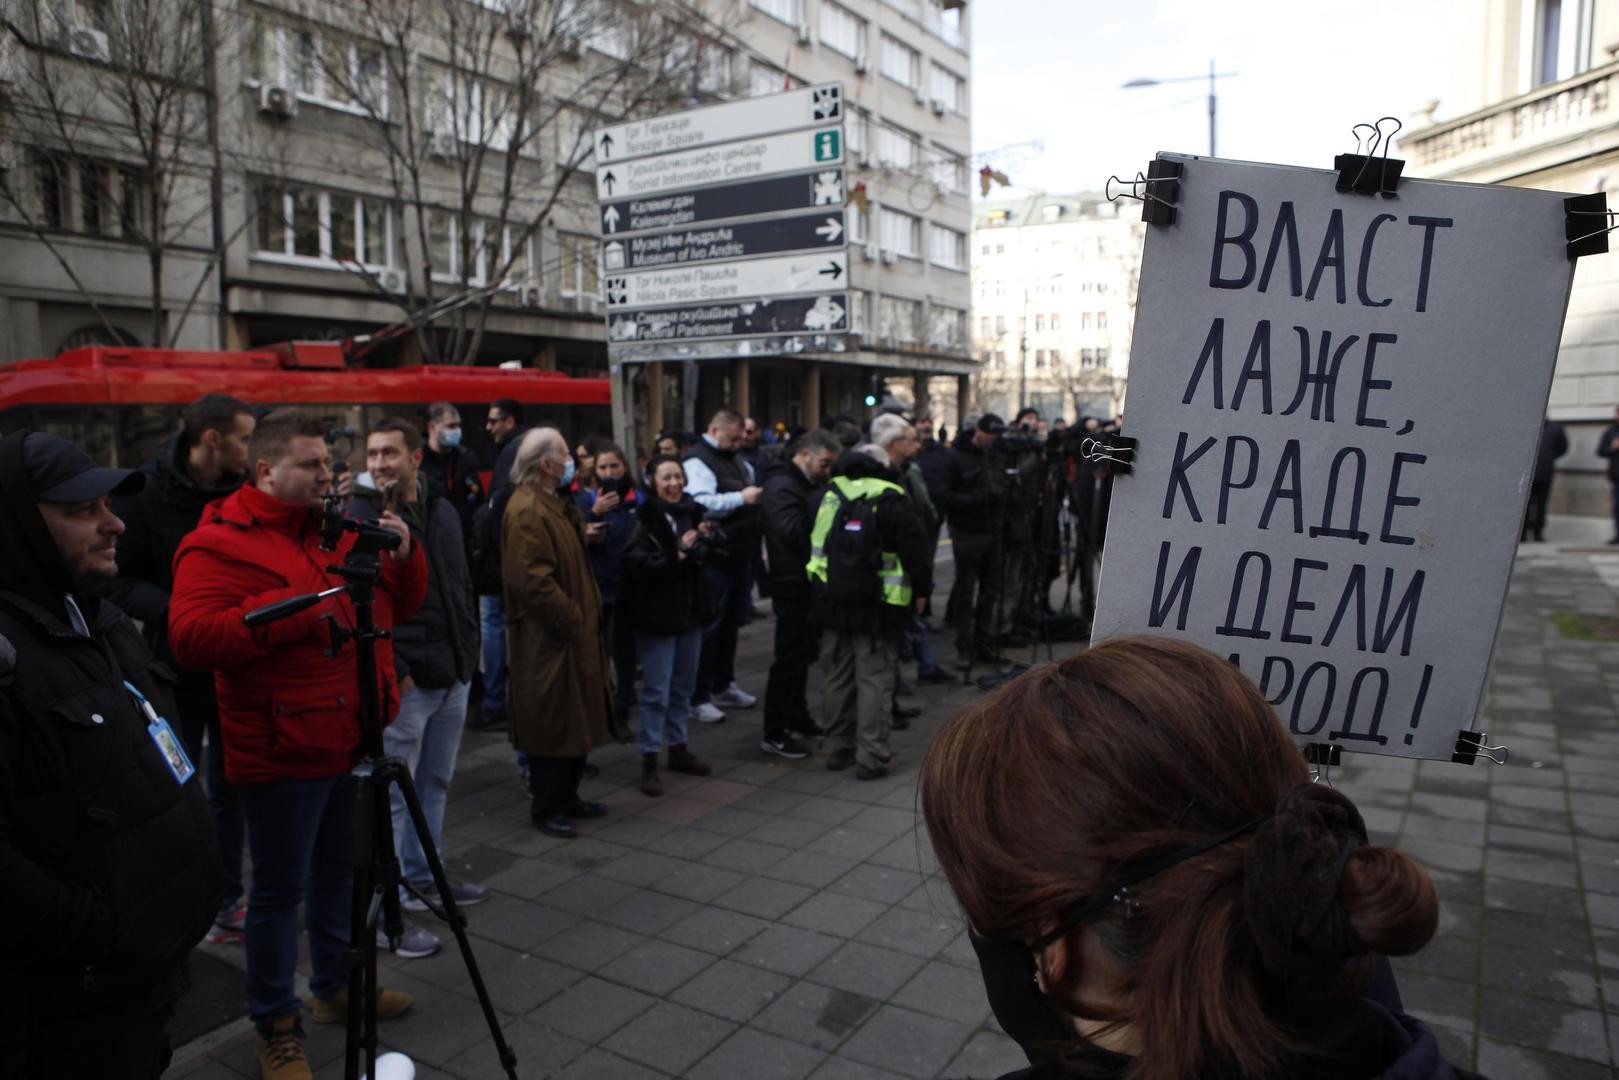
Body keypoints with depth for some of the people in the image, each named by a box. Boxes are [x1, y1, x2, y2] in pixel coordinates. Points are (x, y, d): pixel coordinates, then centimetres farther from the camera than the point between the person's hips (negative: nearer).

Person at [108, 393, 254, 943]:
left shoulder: (244, 491, 0)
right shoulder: (145, 491, -11)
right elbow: (120, 579, -11)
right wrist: (174, 610, -25)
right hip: (179, 669, -3)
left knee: (229, 790, 14)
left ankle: (226, 903, 28)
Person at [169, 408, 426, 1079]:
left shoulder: (340, 528, 12)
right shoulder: (220, 544, -11)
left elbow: (398, 608, 14)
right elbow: (192, 637, -23)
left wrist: (402, 557, -5)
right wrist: (294, 607, -27)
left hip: (352, 740, 7)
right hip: (283, 750, -7)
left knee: (340, 868, 21)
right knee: (281, 890, 6)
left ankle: (336, 986, 40)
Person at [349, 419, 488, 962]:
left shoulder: (442, 510, 10)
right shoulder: (359, 518, -11)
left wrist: (467, 649, 12)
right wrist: (390, 669, -18)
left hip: (453, 675, 7)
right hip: (402, 682, -7)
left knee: (435, 785, 19)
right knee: (392, 795, 1)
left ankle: (422, 877, 36)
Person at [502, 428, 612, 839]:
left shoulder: (555, 504, 15)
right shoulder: (527, 511, -19)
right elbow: (532, 580, -27)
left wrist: (585, 617, 14)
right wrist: (571, 620, -19)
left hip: (572, 635, 10)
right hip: (547, 640, -10)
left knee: (576, 719, 17)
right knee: (551, 724, 1)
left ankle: (567, 797, 30)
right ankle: (546, 808, 14)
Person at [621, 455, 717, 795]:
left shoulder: (692, 513, 5)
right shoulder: (644, 518, -14)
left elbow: (708, 560, 16)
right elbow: (635, 564, -24)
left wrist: (705, 541, -4)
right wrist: (676, 556, -26)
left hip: (689, 612, 7)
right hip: (657, 615, -7)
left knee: (683, 686, 17)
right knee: (657, 690, -2)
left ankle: (678, 748, 31)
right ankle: (649, 760, 8)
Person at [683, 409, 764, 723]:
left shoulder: (736, 461, 16)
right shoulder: (698, 461, -12)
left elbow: (750, 491, 29)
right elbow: (701, 504, -26)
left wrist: (758, 494, 8)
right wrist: (741, 498, -24)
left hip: (738, 556, 9)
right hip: (714, 559, -9)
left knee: (731, 623, 17)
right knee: (710, 627, -2)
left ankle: (723, 685, 30)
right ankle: (699, 697, 7)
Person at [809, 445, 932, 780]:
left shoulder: (829, 494, 7)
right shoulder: (891, 501, -10)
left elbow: (815, 544, 16)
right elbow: (915, 547, -10)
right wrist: (921, 590, 3)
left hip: (832, 602, 5)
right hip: (877, 607, -5)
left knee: (839, 675, 16)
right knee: (875, 678, 1)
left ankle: (840, 747, 25)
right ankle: (871, 756, 2)